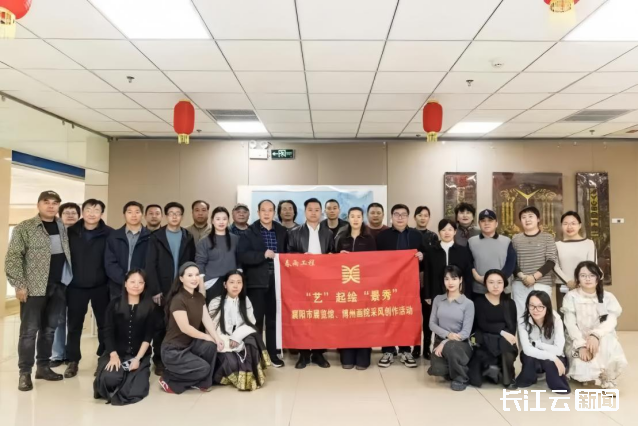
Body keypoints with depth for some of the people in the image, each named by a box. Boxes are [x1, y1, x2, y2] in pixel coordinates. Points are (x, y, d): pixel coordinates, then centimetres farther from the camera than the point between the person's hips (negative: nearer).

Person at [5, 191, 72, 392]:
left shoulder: (63, 228, 11)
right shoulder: (24, 228, -4)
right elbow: (12, 257, -8)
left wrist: (68, 280, 7)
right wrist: (19, 285, -14)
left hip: (59, 286, 5)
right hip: (34, 287, -4)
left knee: (49, 329, 12)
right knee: (29, 330, 2)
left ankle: (43, 367, 23)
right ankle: (25, 373, 12)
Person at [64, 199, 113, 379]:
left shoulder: (109, 234, -6)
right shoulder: (71, 232, 1)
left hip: (101, 287, -1)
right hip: (76, 287, 2)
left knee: (104, 324, 9)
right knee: (74, 325, 10)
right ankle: (73, 361, 23)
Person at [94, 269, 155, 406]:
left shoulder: (149, 306, -1)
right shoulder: (114, 304, 2)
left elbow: (148, 336, -3)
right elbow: (108, 333, -2)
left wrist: (138, 358, -14)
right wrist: (113, 355, -14)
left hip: (140, 354, -1)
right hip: (116, 352, 1)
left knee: (135, 390, -21)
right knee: (109, 378, -27)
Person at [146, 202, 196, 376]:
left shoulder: (188, 238, 9)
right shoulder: (156, 237, 3)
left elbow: (192, 264, 7)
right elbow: (150, 266, -3)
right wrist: (155, 290, -10)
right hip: (162, 290, -1)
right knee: (160, 326, 4)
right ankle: (159, 360, 16)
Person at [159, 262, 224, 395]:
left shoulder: (199, 297, 3)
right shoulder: (178, 300, -21)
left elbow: (207, 319, -5)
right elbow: (185, 328, -23)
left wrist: (216, 337, -21)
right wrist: (206, 337, -14)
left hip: (190, 343, 7)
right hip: (173, 349, -7)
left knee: (211, 346, -18)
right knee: (203, 368, -18)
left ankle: (202, 382, 4)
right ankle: (169, 380, 4)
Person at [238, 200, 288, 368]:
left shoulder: (282, 231, 9)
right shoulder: (249, 232, -1)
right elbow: (242, 255, -12)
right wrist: (263, 255, -19)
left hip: (276, 281, 3)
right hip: (257, 281, -3)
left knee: (274, 318, 11)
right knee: (256, 319, 4)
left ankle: (273, 354, 22)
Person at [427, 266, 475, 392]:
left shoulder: (468, 304, -4)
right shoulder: (438, 299, 6)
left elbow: (466, 332, -10)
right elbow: (432, 324, 2)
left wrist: (445, 343, -20)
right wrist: (447, 334, -17)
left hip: (460, 344, -2)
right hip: (440, 341, 2)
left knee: (450, 347, -38)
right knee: (436, 370, -27)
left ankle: (461, 378, -9)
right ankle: (452, 371, 12)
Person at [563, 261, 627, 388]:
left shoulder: (608, 297, 0)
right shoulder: (571, 297, -4)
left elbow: (611, 321, -14)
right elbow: (570, 325, -10)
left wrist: (596, 335, -32)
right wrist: (581, 346, -25)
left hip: (602, 340, 1)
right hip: (578, 341, -1)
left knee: (607, 341, -35)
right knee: (582, 370, -29)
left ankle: (608, 380, -10)